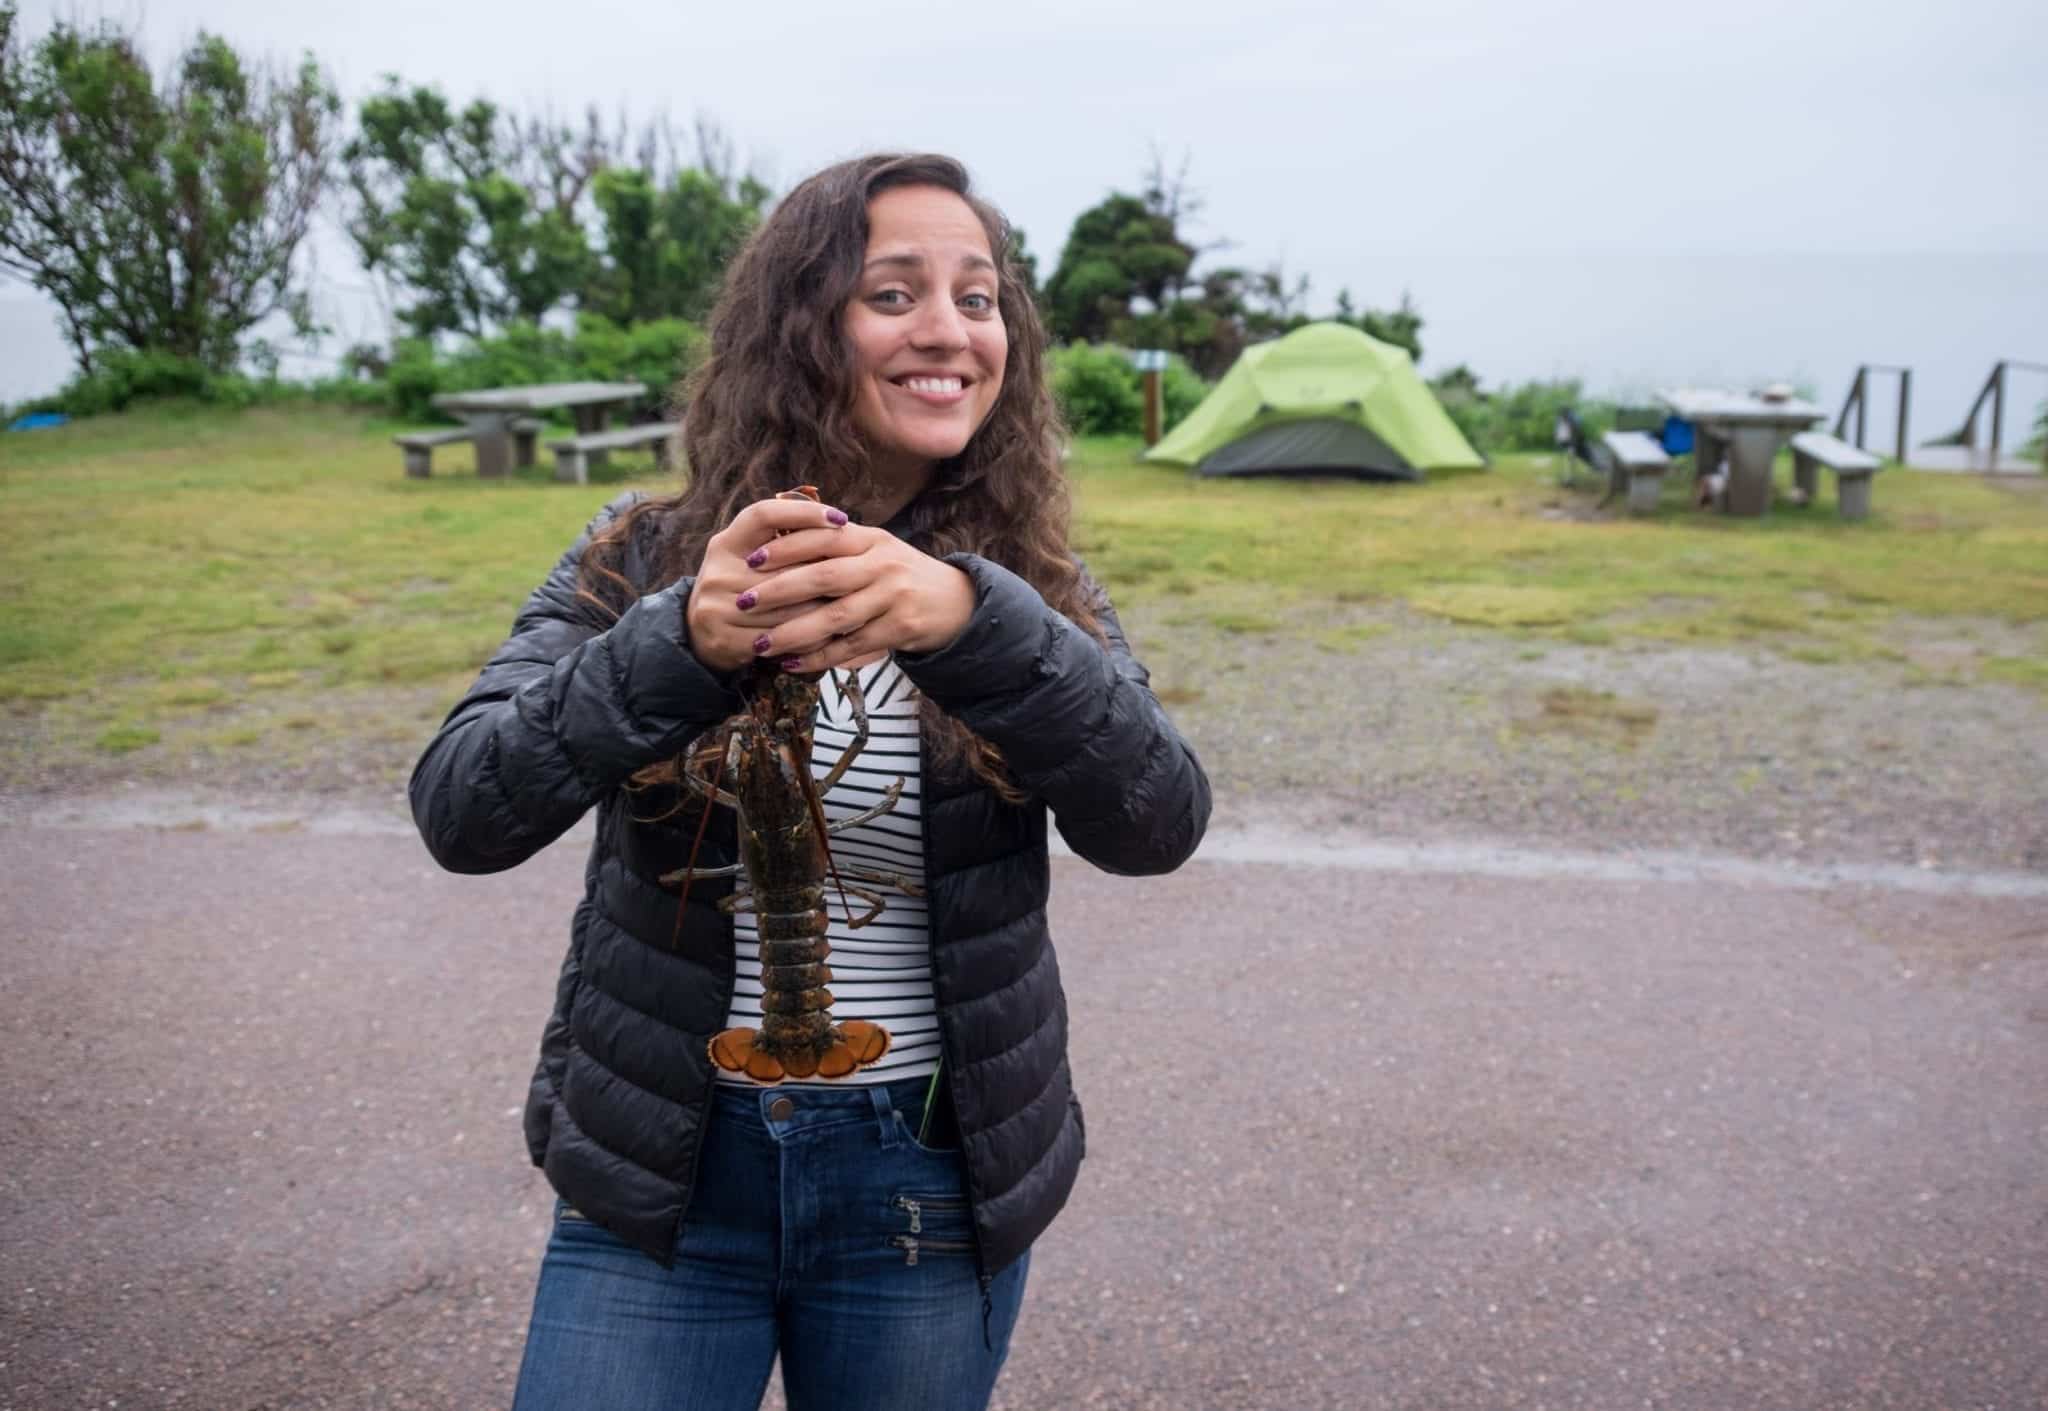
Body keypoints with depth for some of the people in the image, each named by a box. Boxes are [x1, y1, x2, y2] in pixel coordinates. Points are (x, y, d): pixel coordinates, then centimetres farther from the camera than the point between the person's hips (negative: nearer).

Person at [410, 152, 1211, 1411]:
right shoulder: (644, 555, -4)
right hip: (659, 1169, 0)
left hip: (933, 1184, 1)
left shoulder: (1032, 592, -2)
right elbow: (462, 814, -14)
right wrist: (682, 641, -31)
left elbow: (1158, 824, -18)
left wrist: (972, 620, -34)